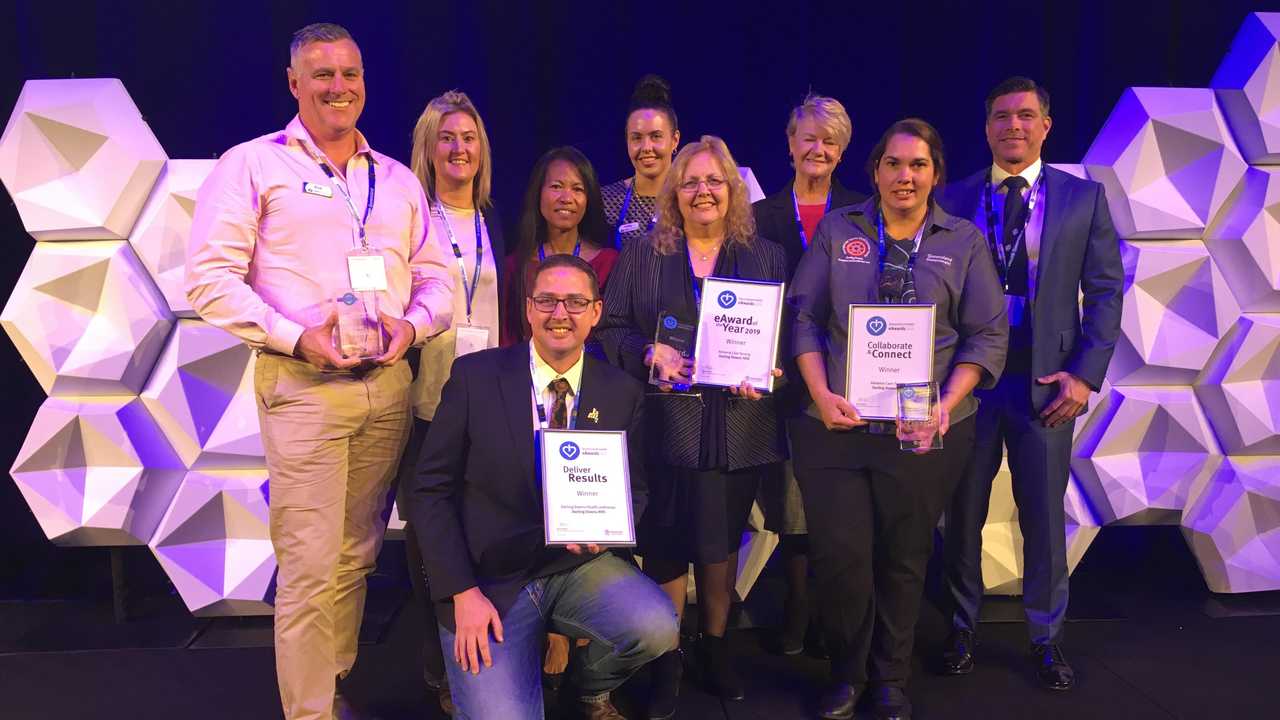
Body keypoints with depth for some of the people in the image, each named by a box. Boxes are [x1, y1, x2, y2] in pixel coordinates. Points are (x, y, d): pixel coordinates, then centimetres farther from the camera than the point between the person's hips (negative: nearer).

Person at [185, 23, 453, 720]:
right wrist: (298, 338, -16)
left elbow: (434, 277, 17)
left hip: (388, 384, 5)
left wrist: (411, 325, -5)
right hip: (303, 383, -4)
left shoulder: (398, 179, 17)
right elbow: (210, 277, -6)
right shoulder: (253, 165, 2)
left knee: (357, 557, 12)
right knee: (311, 565, -4)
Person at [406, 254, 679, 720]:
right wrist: (462, 593, -12)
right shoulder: (474, 377, -5)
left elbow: (634, 491, 10)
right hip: (488, 580, -2)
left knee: (656, 628, -25)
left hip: (578, 565, 2)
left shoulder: (623, 394, 1)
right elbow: (431, 491, -4)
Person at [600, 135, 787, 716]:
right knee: (665, 545, -1)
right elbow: (610, 328, 4)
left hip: (739, 424, 1)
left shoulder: (766, 257, 10)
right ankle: (665, 663, 15)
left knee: (723, 542, 10)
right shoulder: (641, 257, 8)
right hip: (667, 423, -1)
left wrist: (766, 374, -12)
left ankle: (715, 648, 30)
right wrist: (650, 354, -13)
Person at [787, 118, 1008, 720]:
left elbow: (987, 336, 3)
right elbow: (804, 318, 2)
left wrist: (947, 404, -10)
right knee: (839, 556, -1)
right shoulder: (836, 230, 6)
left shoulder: (965, 241, 6)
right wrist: (822, 395, -10)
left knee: (904, 559, 11)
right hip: (836, 425, 0)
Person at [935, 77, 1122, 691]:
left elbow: (1105, 291, 2)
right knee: (963, 514, 10)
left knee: (1044, 516, 8)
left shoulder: (1083, 197, 4)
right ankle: (962, 629, 27)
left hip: (1046, 382, 0)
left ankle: (1046, 637, 25)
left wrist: (1085, 374, -7)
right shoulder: (953, 200, 3)